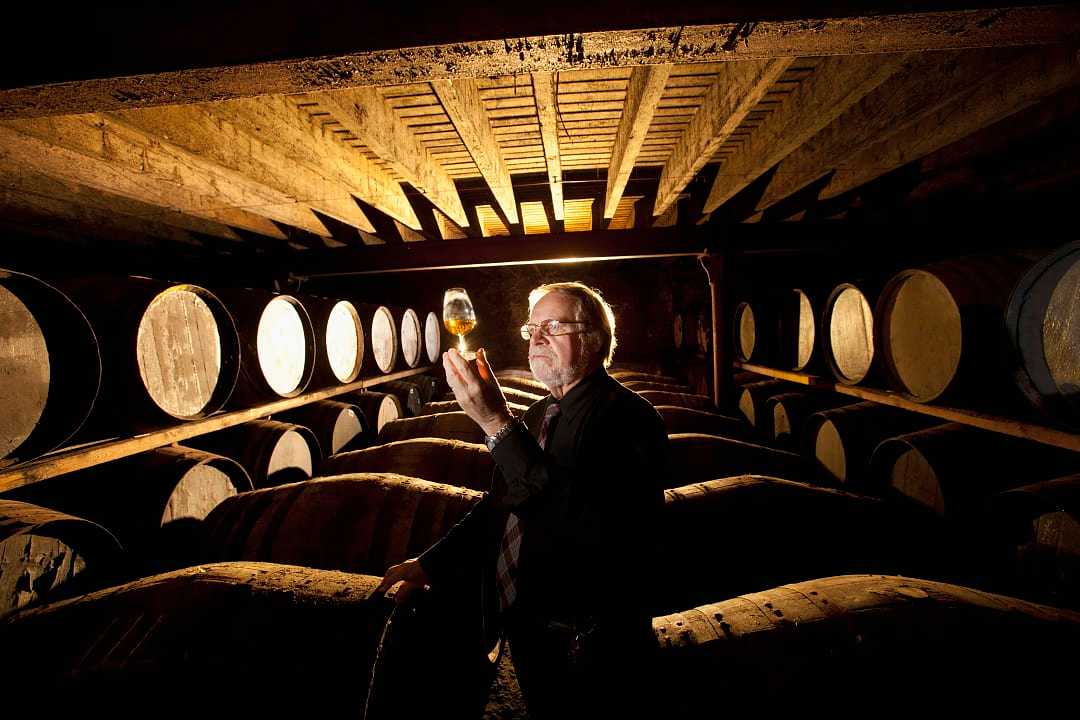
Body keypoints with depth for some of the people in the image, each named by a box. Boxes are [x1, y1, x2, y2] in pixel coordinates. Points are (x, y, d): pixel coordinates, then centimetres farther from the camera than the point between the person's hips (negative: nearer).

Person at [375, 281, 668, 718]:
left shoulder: (626, 416, -19)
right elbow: (498, 505, 14)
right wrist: (433, 563, 4)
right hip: (526, 631, 7)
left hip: (586, 649, -7)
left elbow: (578, 518, -33)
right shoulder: (538, 415, 6)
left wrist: (496, 422, -36)